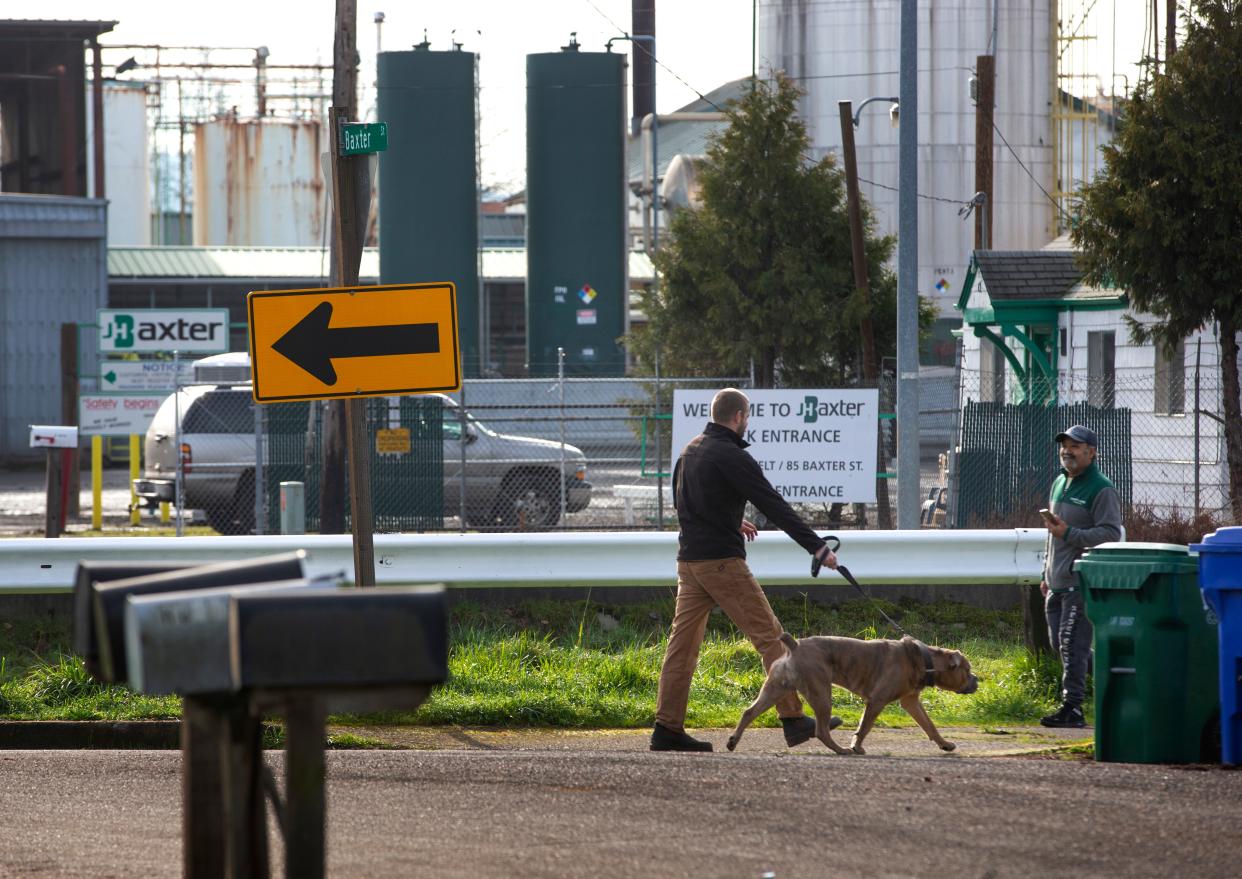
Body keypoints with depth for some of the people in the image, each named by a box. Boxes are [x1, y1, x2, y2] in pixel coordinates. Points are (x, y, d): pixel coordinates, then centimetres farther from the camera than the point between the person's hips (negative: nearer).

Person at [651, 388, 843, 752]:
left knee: (683, 642, 8)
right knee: (769, 635, -4)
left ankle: (667, 729, 5)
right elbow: (775, 506, -17)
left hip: (689, 559, 8)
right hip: (721, 560, -8)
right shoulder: (731, 457, -14)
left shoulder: (690, 450, 12)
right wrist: (818, 547, -17)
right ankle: (794, 721, -7)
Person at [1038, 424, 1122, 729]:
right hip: (1057, 583, 9)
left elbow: (1111, 534, -17)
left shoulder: (1101, 490, -9)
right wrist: (1047, 573, 25)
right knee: (1059, 643, 12)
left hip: (1082, 581, -9)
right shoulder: (1059, 484, 18)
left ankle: (1072, 707, -10)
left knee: (1071, 644, -11)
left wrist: (1068, 533, -23)